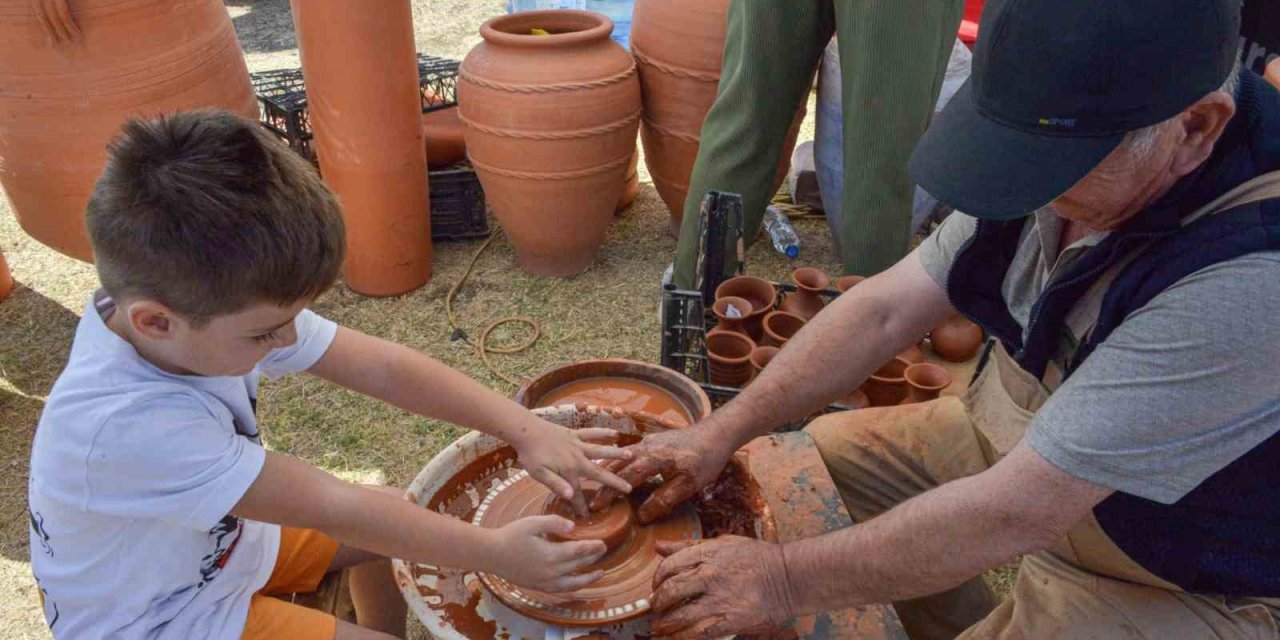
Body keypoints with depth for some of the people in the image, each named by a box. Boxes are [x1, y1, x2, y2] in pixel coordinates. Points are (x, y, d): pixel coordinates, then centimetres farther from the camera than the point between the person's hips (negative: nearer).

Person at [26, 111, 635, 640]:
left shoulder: (206, 302, -20)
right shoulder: (123, 426, -39)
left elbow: (382, 367, -18)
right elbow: (334, 507, -35)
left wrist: (525, 429, -24)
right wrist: (497, 553, -27)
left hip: (226, 538, 6)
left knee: (400, 515, 8)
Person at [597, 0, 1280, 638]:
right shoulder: (1065, 146, -14)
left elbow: (1016, 514, -34)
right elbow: (887, 309, -11)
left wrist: (786, 578, -26)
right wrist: (720, 433, -16)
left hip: (1173, 576, -6)